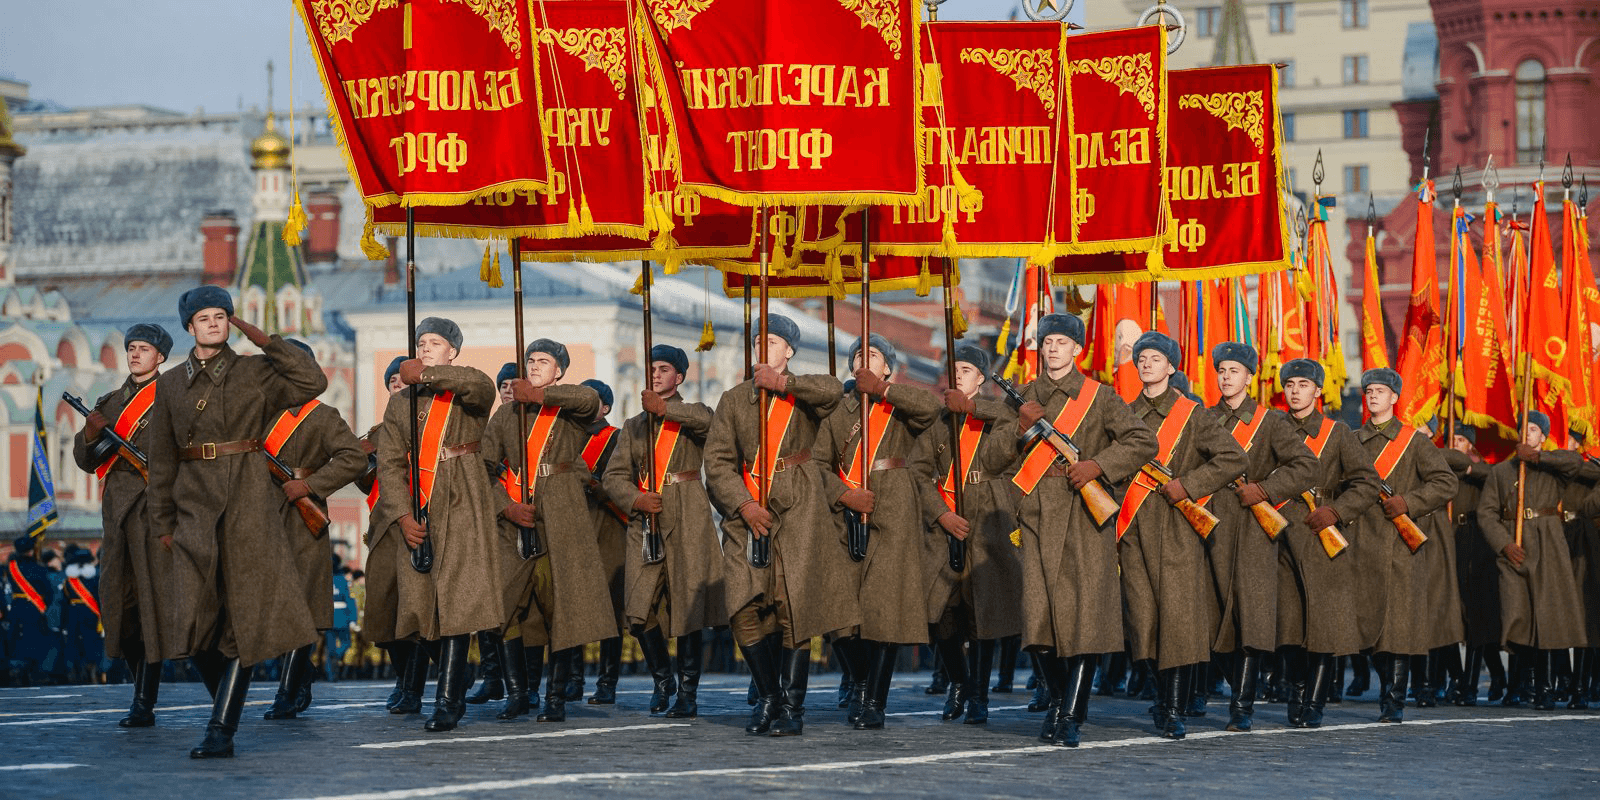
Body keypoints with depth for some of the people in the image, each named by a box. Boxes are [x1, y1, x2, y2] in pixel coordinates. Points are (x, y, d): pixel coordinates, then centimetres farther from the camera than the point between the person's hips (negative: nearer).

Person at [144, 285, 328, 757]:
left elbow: (312, 381, -8)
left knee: (242, 616, -7)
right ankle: (227, 704, 21)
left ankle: (221, 731, -8)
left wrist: (263, 340, -4)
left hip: (248, 501, -2)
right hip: (195, 502, 2)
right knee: (195, 620, -4)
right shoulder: (170, 384, 11)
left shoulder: (255, 373, 6)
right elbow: (161, 460, 13)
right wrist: (163, 522, 7)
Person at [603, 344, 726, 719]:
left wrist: (664, 409, -24)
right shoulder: (634, 426, 19)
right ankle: (661, 675, 18)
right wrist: (635, 499, -6)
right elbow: (614, 475, 13)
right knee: (639, 609, -5)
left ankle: (688, 693, -2)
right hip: (645, 519, 3)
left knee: (689, 602, -7)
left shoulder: (692, 415, 9)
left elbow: (707, 421, -17)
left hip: (687, 517, -3)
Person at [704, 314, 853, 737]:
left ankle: (792, 706, -3)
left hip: (798, 511, -3)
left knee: (794, 606, -9)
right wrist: (743, 504, -7)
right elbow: (717, 460, 7)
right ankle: (767, 697, 14)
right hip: (748, 512, 3)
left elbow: (832, 390, -17)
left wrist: (783, 383, -12)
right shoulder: (733, 400, 15)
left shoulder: (803, 395, 9)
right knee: (745, 609, -4)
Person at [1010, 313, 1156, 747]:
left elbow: (1144, 442, 0)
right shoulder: (1026, 397, 14)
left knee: (1084, 613, -9)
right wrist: (1023, 427, -4)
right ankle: (1058, 696, 17)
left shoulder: (1099, 397, 4)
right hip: (1039, 515, 3)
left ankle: (1071, 717, -5)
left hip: (1086, 514, -3)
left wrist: (1097, 465, -10)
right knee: (1039, 613, -4)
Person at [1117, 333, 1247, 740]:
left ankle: (1174, 710, -8)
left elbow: (1234, 458, -3)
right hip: (1135, 529, 4)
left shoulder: (1192, 414, 2)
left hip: (1178, 527, -4)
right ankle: (1165, 698, 17)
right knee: (1145, 615, 1)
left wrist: (1188, 485, -10)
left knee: (1178, 613, -10)